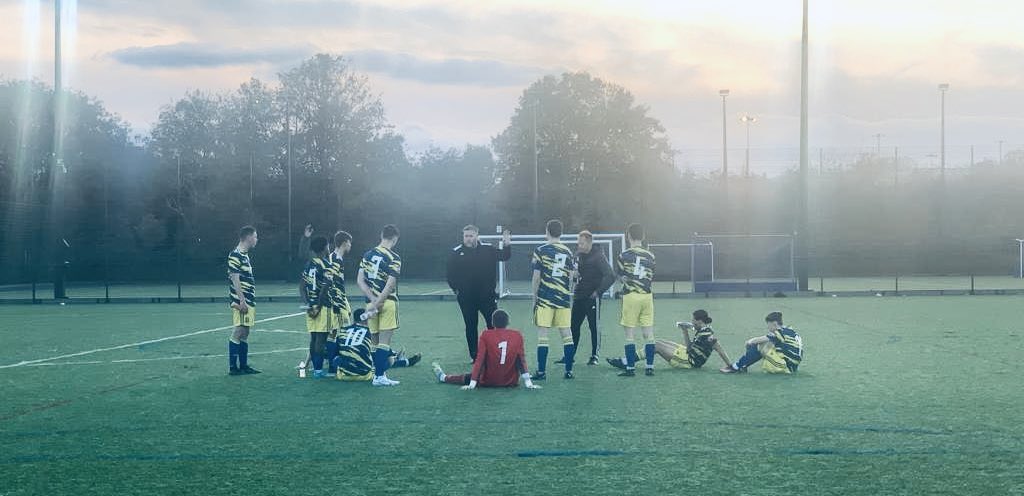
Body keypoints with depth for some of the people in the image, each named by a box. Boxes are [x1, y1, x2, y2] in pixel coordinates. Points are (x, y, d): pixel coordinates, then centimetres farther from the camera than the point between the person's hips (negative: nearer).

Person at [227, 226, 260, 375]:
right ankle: (233, 367, -6)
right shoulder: (235, 256, -12)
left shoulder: (245, 255, 17)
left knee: (245, 333, 10)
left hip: (249, 301, 10)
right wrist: (242, 300, -20)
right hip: (241, 301, -10)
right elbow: (235, 280, -17)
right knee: (238, 332, -8)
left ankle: (243, 365, 14)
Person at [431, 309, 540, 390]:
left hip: (488, 382, -1)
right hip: (511, 382, 1)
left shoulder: (486, 335, -9)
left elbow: (479, 360, -11)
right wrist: (528, 383, -2)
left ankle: (443, 377, 42)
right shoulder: (517, 335, -5)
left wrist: (472, 384, -12)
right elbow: (522, 360, -3)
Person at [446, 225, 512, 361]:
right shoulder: (456, 253, 0)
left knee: (493, 324, 0)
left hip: (487, 295, 0)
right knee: (471, 326, 7)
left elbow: (504, 256, 1)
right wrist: (456, 289, -5)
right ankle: (474, 356, 15)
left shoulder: (487, 249, 2)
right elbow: (451, 274, 2)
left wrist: (507, 245, -16)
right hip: (466, 299, 0)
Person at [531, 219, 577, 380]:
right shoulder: (568, 252, 6)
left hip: (544, 299, -4)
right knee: (566, 334, 9)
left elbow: (536, 277, -6)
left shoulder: (541, 250, -5)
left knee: (542, 335, -1)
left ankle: (541, 372, -3)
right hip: (563, 299, 4)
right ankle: (569, 371, 10)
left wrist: (534, 297, 3)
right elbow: (571, 278, 8)